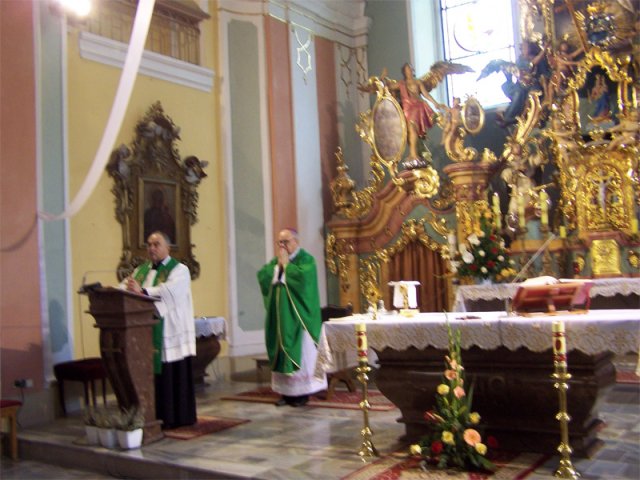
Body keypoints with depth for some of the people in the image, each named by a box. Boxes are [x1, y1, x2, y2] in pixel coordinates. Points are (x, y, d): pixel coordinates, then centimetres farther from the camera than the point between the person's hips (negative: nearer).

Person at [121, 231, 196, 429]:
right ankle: (157, 416, 12)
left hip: (169, 332, -5)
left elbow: (168, 291, -18)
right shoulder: (141, 270, 19)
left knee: (171, 374, -2)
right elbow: (125, 286, 4)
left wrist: (142, 291, -30)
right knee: (151, 373, 3)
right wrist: (124, 288, -20)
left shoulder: (179, 270, 1)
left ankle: (176, 417, 8)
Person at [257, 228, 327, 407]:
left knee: (301, 352, -3)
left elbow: (302, 277, -25)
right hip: (280, 316, 6)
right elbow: (262, 276, 1)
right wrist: (278, 264, -8)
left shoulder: (306, 259, -6)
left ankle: (303, 391, 3)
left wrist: (286, 263, -14)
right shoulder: (275, 260, 14)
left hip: (298, 316, -6)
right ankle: (287, 391, 13)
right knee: (282, 351, 6)